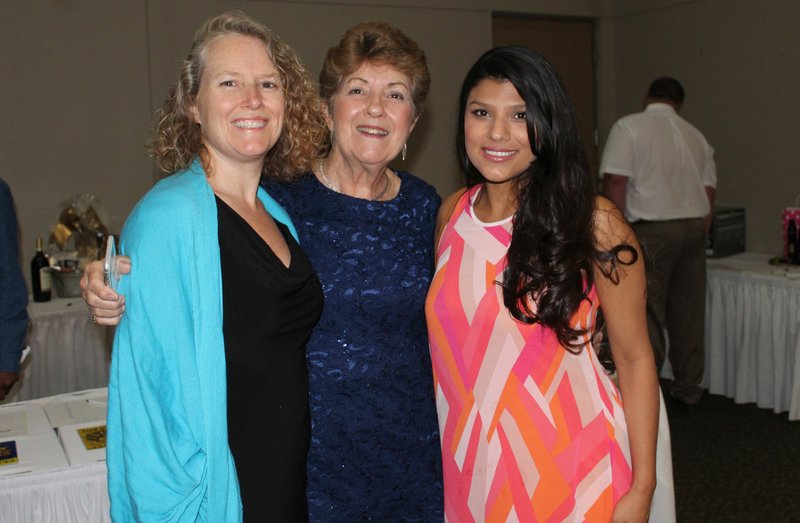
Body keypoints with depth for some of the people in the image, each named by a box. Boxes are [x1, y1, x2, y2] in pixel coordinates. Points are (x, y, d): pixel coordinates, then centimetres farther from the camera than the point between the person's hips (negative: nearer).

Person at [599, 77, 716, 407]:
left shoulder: (629, 127, -3)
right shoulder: (695, 135, 16)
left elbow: (614, 182, -13)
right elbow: (709, 191, 14)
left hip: (652, 231, -6)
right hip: (694, 227, 6)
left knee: (647, 314, -2)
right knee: (689, 312, 13)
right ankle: (688, 387, 23)